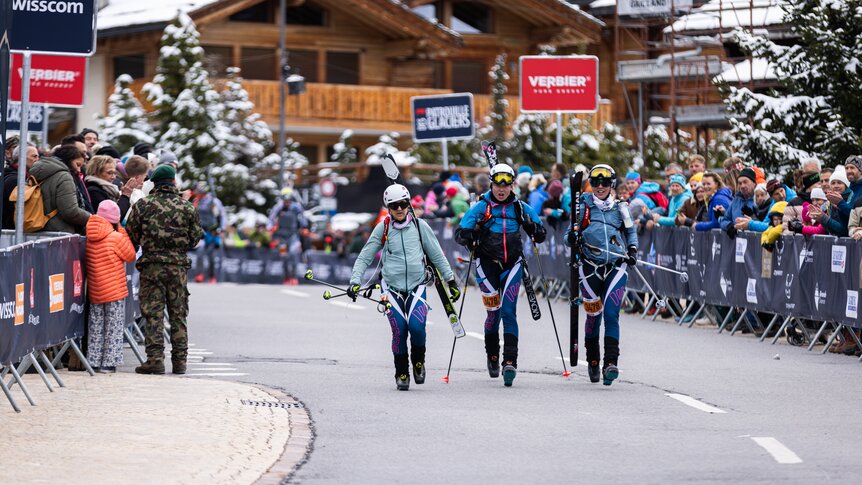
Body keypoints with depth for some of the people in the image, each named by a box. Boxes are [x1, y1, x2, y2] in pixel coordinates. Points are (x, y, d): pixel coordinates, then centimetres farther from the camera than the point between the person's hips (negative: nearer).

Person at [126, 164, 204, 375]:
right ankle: (179, 360, 9)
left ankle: (155, 359, -7)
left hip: (151, 265, -2)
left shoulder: (142, 205, -3)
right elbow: (196, 236, 7)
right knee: (178, 314, 9)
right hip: (179, 266, 2)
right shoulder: (187, 207, 1)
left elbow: (130, 235, 1)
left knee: (153, 314, 0)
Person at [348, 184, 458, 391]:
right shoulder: (382, 229, 4)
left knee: (416, 327, -19)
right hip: (391, 286, 0)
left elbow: (437, 255, 13)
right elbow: (364, 257, 7)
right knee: (399, 331, -9)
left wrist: (450, 280, 12)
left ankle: (418, 361, 8)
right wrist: (355, 282, -5)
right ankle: (401, 373, 9)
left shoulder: (419, 226, 5)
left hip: (416, 286, 0)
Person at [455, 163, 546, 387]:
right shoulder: (481, 207, -2)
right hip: (488, 263, -1)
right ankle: (492, 357, 22)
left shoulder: (521, 208, 3)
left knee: (508, 311, -10)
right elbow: (460, 232, -6)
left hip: (512, 263, 1)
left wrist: (534, 229, -15)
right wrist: (468, 237, -28)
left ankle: (510, 362, -14)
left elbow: (541, 234, 8)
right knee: (494, 312, -1)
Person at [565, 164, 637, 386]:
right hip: (591, 268, 0)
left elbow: (631, 232, 23)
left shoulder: (619, 208, 11)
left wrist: (632, 250, 5)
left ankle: (611, 363, -15)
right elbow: (571, 234, 8)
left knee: (611, 314, -12)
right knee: (593, 315, 4)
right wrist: (571, 238, -16)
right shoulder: (583, 206, 7)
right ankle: (593, 361, 21)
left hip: (616, 268, 0)